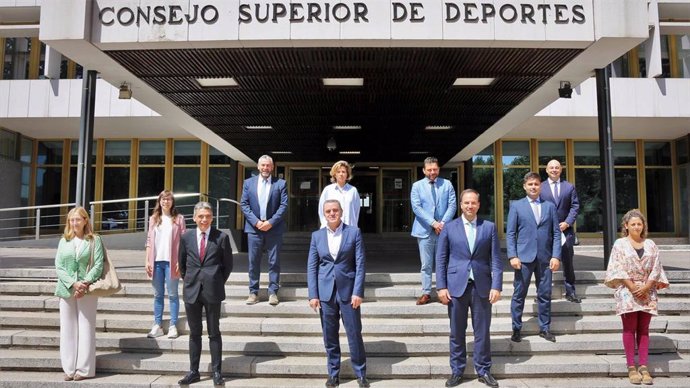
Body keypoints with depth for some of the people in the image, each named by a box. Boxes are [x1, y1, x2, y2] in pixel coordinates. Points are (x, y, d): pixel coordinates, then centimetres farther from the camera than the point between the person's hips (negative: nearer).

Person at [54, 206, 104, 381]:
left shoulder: (94, 240, 2)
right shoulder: (63, 241, 10)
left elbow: (98, 265, -5)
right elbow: (58, 266, 2)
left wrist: (84, 284, -17)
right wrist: (73, 283, -12)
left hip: (87, 290, -3)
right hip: (66, 290, 3)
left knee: (85, 329, 0)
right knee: (68, 329, 6)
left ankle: (84, 369, 6)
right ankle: (69, 368, 14)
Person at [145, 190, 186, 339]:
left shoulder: (178, 218, 3)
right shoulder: (153, 219, 12)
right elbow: (149, 241, 11)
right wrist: (147, 261, 4)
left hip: (171, 261, -3)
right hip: (156, 261, 3)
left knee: (172, 294, 1)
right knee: (158, 295, 9)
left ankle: (173, 326, 6)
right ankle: (157, 326, 15)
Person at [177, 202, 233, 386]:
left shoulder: (221, 237, -5)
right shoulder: (186, 237, 3)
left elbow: (228, 264, 2)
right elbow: (182, 263, 14)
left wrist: (218, 282, 3)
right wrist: (188, 280, 11)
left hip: (213, 290, -2)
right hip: (192, 290, 3)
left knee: (214, 333, 6)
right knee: (194, 333, 11)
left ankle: (216, 372, 15)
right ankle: (193, 371, 20)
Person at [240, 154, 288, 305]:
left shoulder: (280, 183, 3)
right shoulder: (248, 183, 9)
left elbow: (284, 205, -3)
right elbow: (244, 204, 3)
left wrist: (271, 222, -12)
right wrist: (256, 222, -9)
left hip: (274, 228, -1)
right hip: (254, 228, 1)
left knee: (274, 262, 2)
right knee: (253, 262, 5)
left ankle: (273, 292, 10)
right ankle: (253, 292, 13)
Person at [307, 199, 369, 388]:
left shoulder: (354, 232, -1)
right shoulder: (317, 236, 5)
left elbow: (360, 264, -4)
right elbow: (311, 267, 4)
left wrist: (358, 292, -11)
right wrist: (313, 295, -3)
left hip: (348, 290, -2)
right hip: (325, 291, 2)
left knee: (355, 334, 4)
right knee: (330, 336, 9)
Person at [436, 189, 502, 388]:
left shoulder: (489, 227, 5)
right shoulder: (449, 228, 3)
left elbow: (496, 259, 3)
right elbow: (441, 259, 3)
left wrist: (497, 286, -6)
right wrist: (441, 286, -4)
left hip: (482, 286, 0)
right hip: (456, 285, 0)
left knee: (482, 331, 8)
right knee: (457, 332, 8)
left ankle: (483, 370, 23)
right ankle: (457, 371, 21)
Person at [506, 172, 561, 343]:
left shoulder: (550, 206, 11)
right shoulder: (516, 205, 5)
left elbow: (556, 233, 7)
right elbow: (510, 233, 1)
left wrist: (556, 256, -3)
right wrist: (512, 256, -9)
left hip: (545, 258, 2)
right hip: (524, 257, -2)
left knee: (545, 295, 7)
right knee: (519, 295, 2)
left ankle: (545, 328, 20)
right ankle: (516, 329, 13)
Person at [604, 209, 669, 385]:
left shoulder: (650, 245, 8)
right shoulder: (620, 244, 0)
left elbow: (656, 269, 3)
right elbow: (618, 269, -6)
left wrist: (646, 287, -11)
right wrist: (633, 287, -14)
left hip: (647, 293, 3)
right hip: (627, 292, -3)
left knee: (644, 330, 5)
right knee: (629, 329, -1)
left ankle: (643, 367, 8)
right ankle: (631, 367, 4)